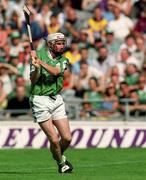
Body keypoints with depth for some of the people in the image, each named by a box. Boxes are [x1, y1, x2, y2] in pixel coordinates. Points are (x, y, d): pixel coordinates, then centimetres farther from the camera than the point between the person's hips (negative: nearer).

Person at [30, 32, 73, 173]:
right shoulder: (39, 55, -4)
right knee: (54, 139, -10)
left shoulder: (63, 60, 7)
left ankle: (59, 155, 32)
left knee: (67, 138, 0)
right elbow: (33, 81, -8)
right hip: (40, 100, -4)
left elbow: (55, 71, -16)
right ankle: (61, 163, 15)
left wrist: (41, 62, -29)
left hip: (56, 99, 4)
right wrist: (36, 67, -26)